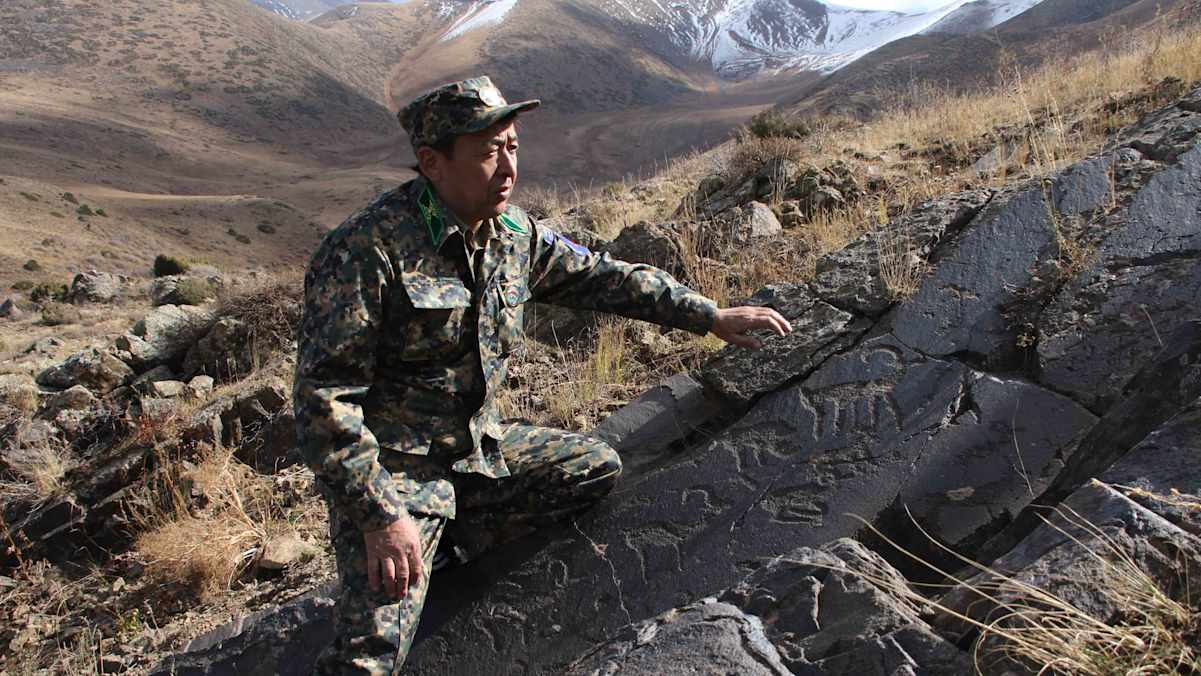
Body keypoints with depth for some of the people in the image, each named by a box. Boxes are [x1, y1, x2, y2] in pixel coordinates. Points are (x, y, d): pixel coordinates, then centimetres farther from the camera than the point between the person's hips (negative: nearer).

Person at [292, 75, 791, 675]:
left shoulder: (514, 233, -1)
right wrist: (380, 517, -26)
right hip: (391, 468, -7)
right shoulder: (367, 250, -23)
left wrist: (713, 317, 7)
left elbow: (603, 278, 9)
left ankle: (447, 538, 5)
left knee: (597, 467, 6)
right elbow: (323, 399, -23)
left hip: (481, 445, 7)